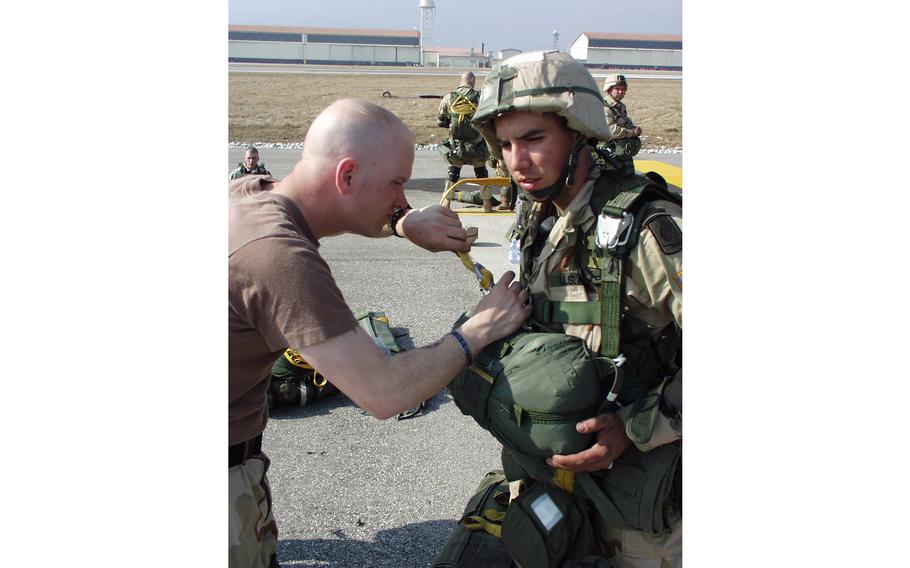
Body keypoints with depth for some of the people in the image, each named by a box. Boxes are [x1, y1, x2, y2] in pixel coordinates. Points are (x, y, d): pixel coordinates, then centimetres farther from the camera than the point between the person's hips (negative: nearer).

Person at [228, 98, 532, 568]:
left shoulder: (250, 190, -4)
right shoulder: (281, 257, -31)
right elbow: (384, 393, -30)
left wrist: (404, 223, 3)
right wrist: (479, 331, -16)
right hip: (230, 466, -8)